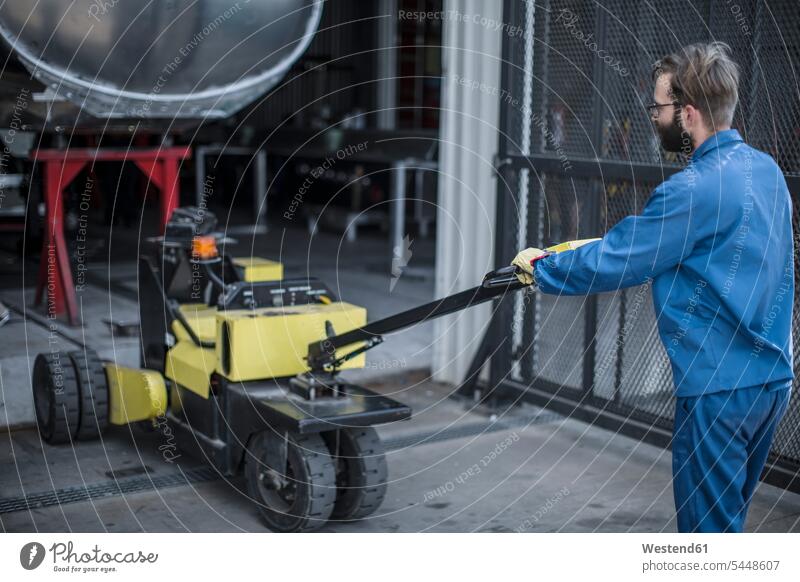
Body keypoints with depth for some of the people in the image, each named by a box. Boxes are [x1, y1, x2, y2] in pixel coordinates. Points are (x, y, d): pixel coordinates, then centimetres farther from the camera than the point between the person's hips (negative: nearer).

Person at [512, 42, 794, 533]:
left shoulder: (695, 190, -22)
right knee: (728, 517, 23)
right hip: (773, 380, 9)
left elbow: (613, 263, -15)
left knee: (707, 528, 5)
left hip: (719, 389, -9)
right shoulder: (765, 168, 6)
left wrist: (540, 268, 1)